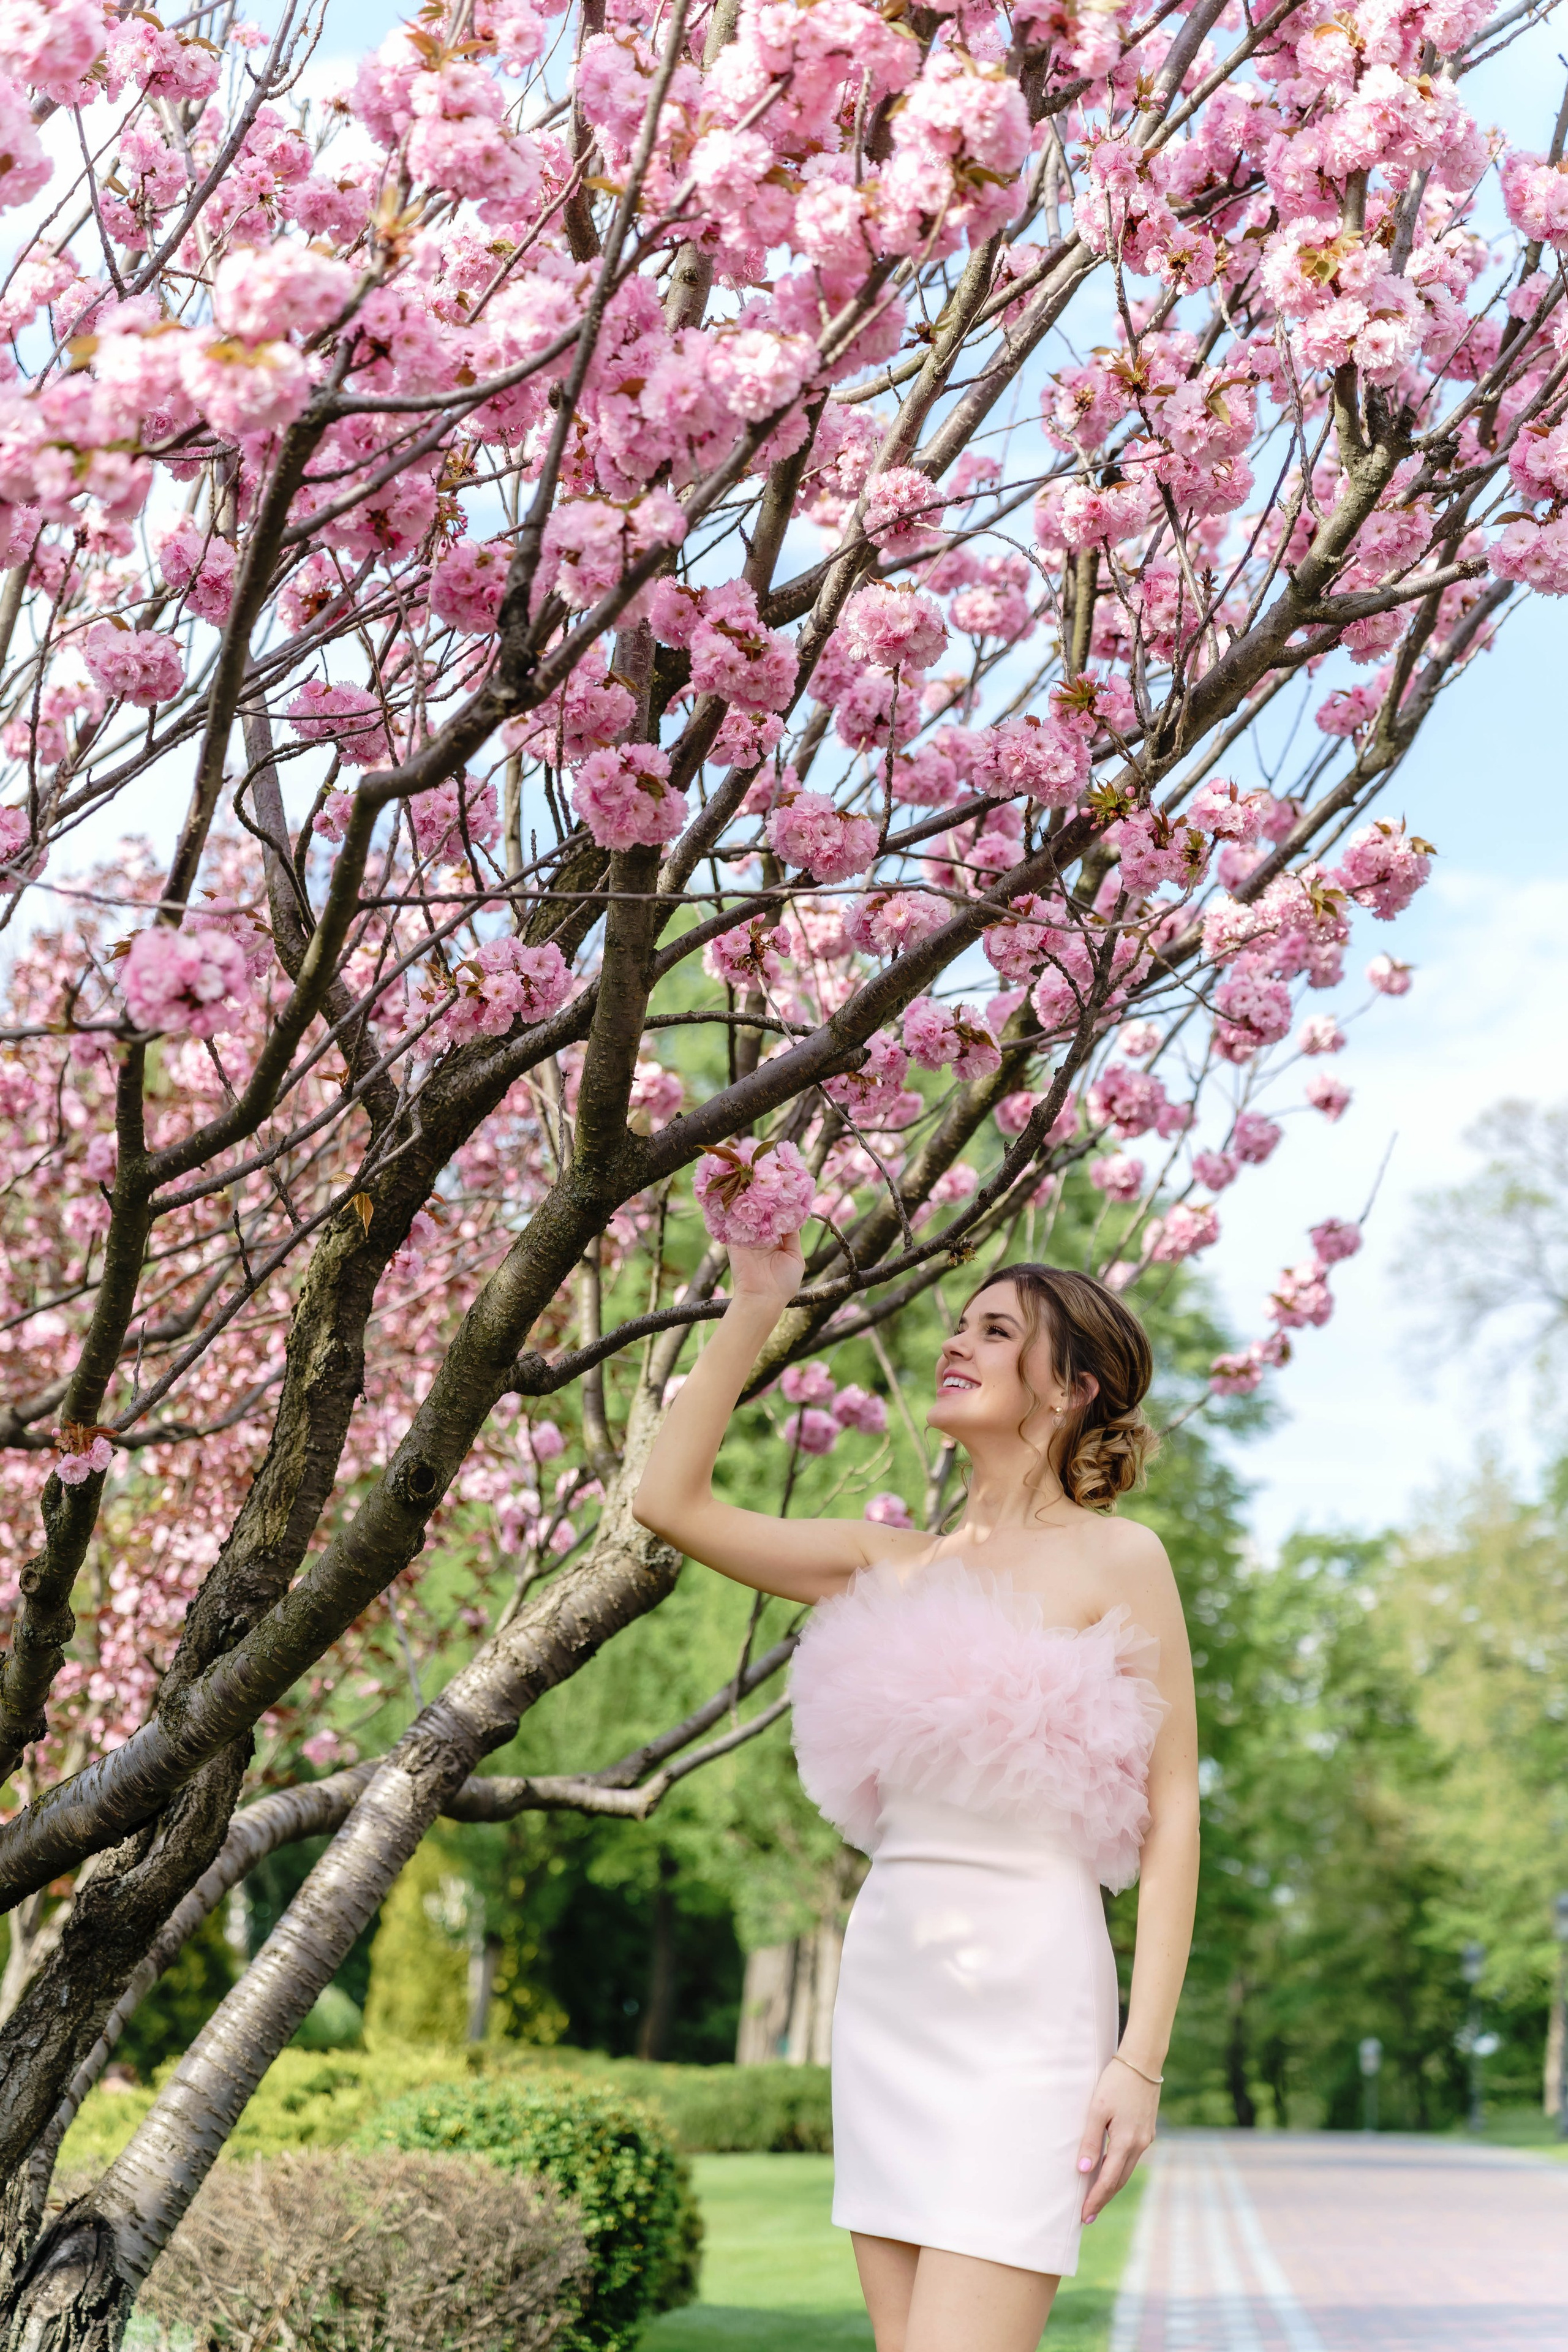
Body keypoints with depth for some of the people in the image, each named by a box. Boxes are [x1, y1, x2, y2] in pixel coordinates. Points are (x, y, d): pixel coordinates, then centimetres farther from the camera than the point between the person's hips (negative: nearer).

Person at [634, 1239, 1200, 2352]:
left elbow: (1171, 1815, -5)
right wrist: (755, 1307, 7)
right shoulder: (893, 1564, 12)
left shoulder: (1117, 1560, -2)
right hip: (887, 1979, 6)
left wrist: (1141, 2061, -12)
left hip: (1026, 2000, -6)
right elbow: (674, 1500, 9)